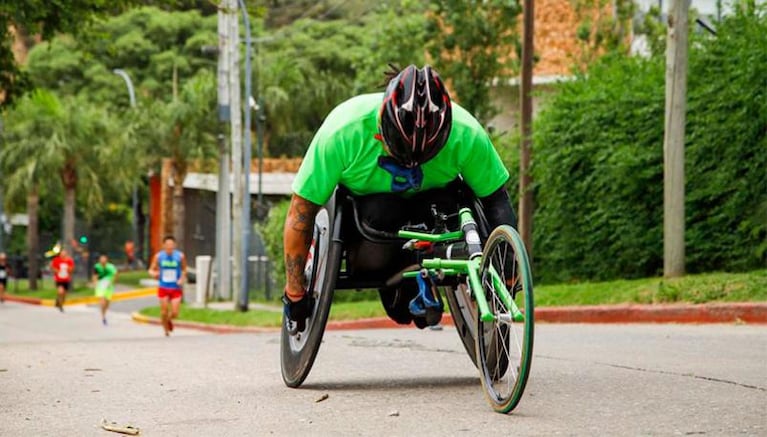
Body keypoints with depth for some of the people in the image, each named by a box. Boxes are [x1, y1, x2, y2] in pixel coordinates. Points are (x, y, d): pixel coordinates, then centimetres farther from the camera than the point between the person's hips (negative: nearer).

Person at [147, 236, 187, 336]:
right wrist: (154, 274, -20)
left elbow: (184, 270, 10)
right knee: (164, 312, 0)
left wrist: (182, 278, -9)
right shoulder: (158, 256, -3)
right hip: (163, 288, 0)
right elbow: (151, 270, 3)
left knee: (174, 313, -6)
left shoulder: (180, 256, -4)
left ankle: (169, 320, 30)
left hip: (176, 289, 0)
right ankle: (166, 331, 23)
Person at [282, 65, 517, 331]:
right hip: (359, 198, -2)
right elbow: (300, 211, -24)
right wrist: (295, 293, -18)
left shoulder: (467, 134, -29)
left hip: (428, 200, 2)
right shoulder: (343, 131, -34)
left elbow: (497, 198, -13)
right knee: (374, 257, -35)